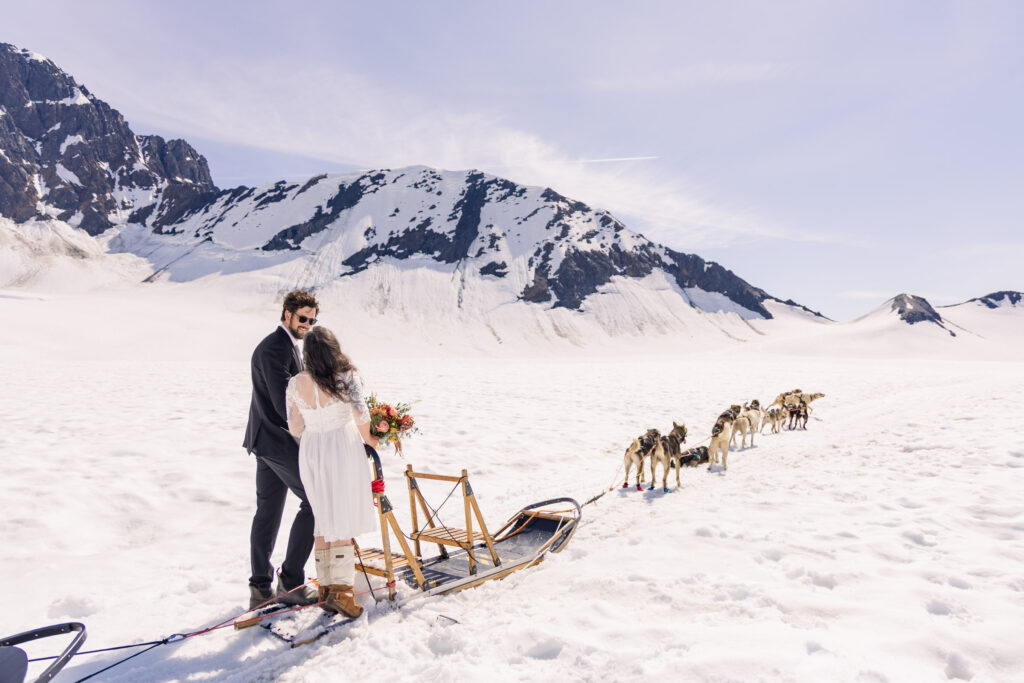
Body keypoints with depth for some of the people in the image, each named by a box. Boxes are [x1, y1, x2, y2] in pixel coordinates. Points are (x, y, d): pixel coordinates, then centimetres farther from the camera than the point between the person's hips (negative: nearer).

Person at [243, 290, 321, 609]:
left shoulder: (285, 345, 16)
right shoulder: (276, 348, -17)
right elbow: (284, 403, -23)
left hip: (266, 439, 10)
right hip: (280, 441, -10)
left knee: (267, 512, 13)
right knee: (315, 502, -4)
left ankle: (260, 589, 22)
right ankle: (291, 582, 5)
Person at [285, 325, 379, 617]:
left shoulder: (295, 384, -1)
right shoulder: (346, 377, -10)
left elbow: (295, 428, 0)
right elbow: (361, 416, -19)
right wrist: (367, 438, 0)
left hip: (310, 452, 4)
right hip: (343, 448, -4)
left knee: (323, 522, 15)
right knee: (343, 521, 3)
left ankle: (325, 588, 23)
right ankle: (341, 590, 0)